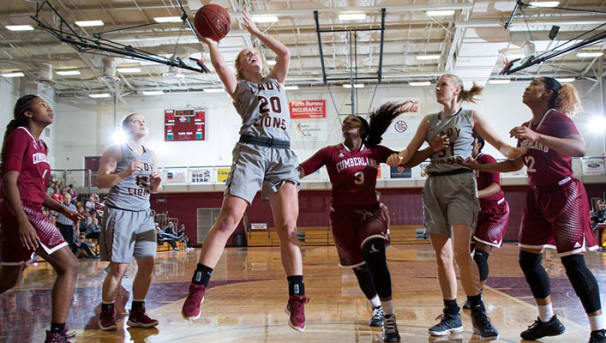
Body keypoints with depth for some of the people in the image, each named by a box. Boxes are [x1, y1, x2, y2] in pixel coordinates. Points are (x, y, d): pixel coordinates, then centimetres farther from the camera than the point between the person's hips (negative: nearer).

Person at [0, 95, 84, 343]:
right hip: (23, 212, -10)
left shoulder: (40, 145, 20)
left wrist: (62, 210, 10)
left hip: (31, 213, 10)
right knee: (69, 266, -13)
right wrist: (23, 220, -24)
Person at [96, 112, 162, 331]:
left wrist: (157, 182, 1)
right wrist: (124, 174, -21)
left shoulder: (150, 155, 18)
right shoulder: (116, 151, 0)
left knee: (147, 264, 0)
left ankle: (137, 313, 11)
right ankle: (106, 313, 11)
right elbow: (100, 182, -7)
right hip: (120, 211, -6)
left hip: (144, 213, 6)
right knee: (118, 267, -6)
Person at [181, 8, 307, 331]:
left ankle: (296, 299, -6)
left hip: (283, 154, 3)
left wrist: (254, 30, 28)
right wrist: (210, 41, 15)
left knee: (288, 227, -8)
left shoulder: (276, 81, 30)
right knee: (228, 220, -15)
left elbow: (285, 52, 20)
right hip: (251, 150, -3)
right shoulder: (238, 86, 20)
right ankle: (197, 289, -10)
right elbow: (220, 65, 3)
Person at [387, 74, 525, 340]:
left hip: (461, 183, -4)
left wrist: (524, 155, -14)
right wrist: (398, 157, -13)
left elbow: (499, 144, 4)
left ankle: (479, 314, -11)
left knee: (461, 251, -20)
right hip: (434, 186, 4)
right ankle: (452, 316, 12)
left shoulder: (470, 116, 6)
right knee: (442, 255, 3)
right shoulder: (429, 121, 16)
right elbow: (411, 150, 9)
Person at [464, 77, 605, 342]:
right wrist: (480, 167, 16)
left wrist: (537, 136, -39)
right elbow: (516, 164, 21)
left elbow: (579, 149, -31)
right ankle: (548, 320, 23)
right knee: (528, 260, 8)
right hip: (537, 198, 8)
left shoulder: (557, 119, -12)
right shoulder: (527, 126, 11)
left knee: (573, 263, -9)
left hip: (563, 195, -8)